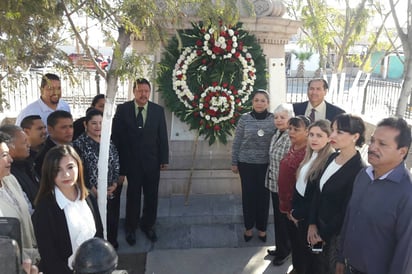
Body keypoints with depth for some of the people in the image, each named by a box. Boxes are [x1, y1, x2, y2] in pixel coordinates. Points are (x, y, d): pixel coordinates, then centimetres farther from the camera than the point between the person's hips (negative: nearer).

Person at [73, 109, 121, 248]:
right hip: (91, 195, -4)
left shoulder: (109, 142, 10)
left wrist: (115, 184, -4)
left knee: (112, 222, 11)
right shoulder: (79, 144, -5)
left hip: (111, 193, 5)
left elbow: (117, 166, 10)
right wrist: (92, 190, -14)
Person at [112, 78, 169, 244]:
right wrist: (118, 161, -7)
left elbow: (163, 136, 2)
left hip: (152, 162, 2)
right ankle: (131, 228, 29)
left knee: (151, 196, 12)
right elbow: (116, 136, -4)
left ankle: (148, 225, 33)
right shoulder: (123, 109, -5)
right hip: (131, 161, -1)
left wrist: (164, 159, 1)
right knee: (133, 195, 11)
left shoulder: (158, 110, -1)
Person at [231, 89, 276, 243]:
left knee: (264, 196, 9)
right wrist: (234, 163, 2)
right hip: (246, 164, 0)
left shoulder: (274, 119, -3)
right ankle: (248, 227, 28)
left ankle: (262, 228, 28)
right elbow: (236, 143, 1)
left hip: (266, 164, 1)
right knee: (248, 195, 9)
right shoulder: (244, 119, -5)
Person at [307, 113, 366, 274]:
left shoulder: (359, 170, -24)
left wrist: (324, 235, -9)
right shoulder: (333, 158, -1)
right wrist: (312, 224, -2)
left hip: (337, 234, -6)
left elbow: (347, 210, -19)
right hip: (319, 225, 6)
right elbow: (318, 192, 3)